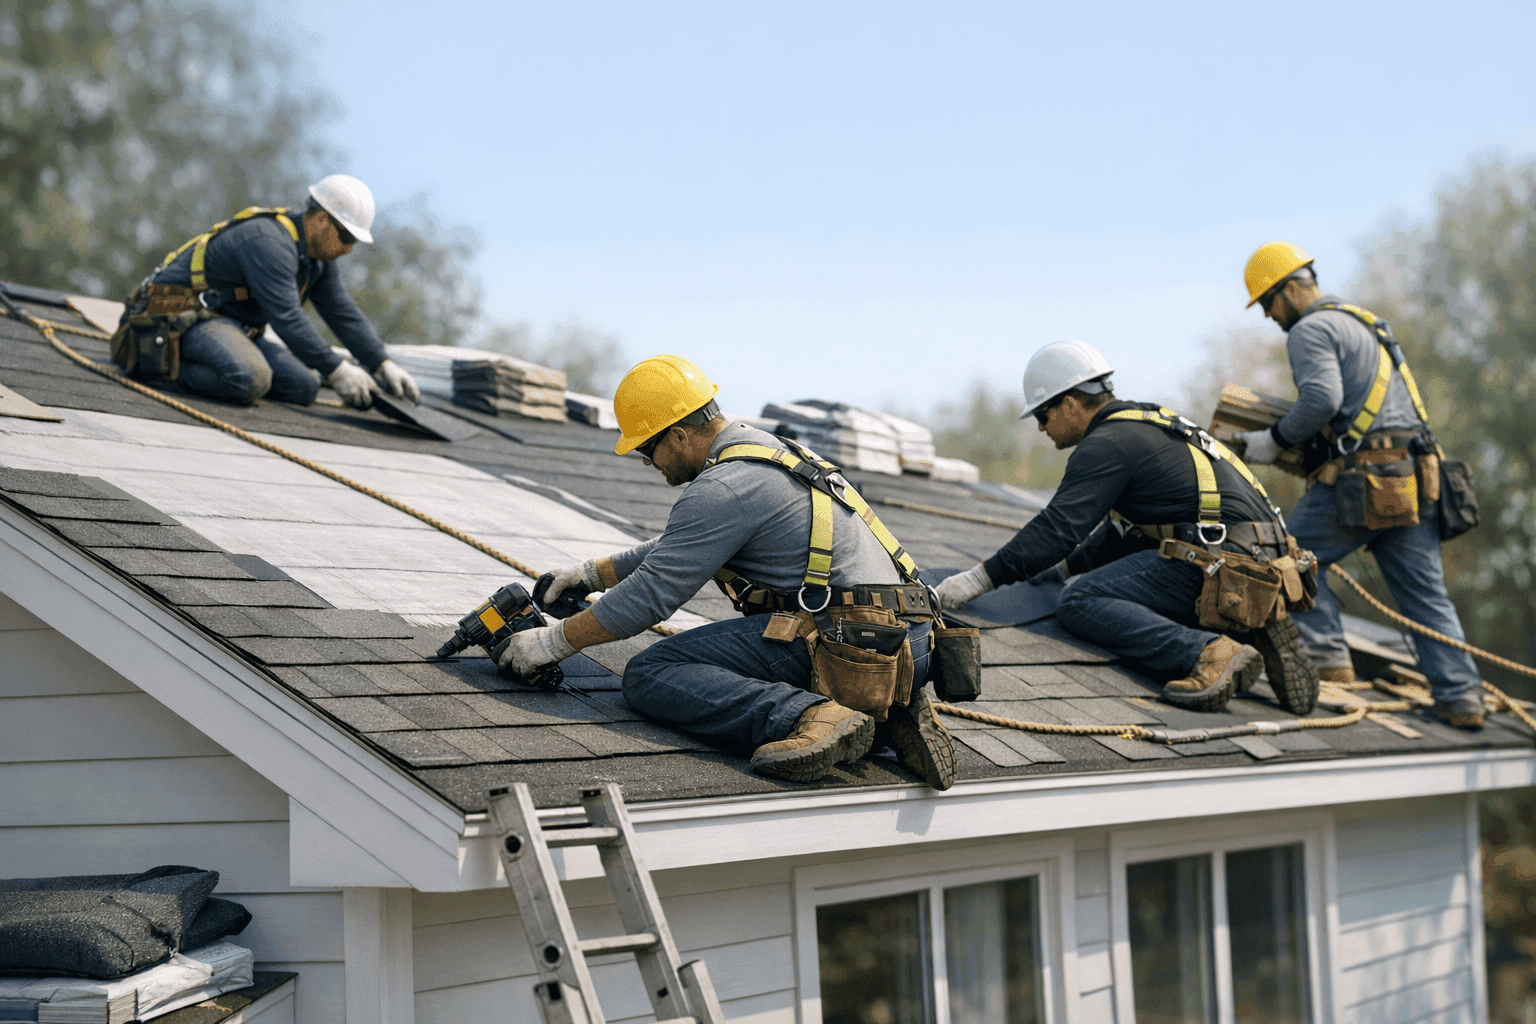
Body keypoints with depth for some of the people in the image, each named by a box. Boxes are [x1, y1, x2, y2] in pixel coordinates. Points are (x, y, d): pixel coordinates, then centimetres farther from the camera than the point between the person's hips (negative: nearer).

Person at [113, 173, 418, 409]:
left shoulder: (319, 256, 7)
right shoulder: (269, 242, -24)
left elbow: (345, 314, 11)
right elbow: (287, 318, -30)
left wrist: (383, 367, 3)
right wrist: (336, 371, -30)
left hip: (233, 326, 10)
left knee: (303, 387, -3)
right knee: (251, 380, -36)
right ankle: (164, 363, -14)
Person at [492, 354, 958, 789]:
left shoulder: (723, 487, -9)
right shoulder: (770, 452, 22)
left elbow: (650, 594, -9)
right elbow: (676, 550, 34)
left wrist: (553, 642, 0)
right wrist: (594, 573, 34)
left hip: (842, 639, -9)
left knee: (649, 676, -8)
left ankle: (809, 717, -25)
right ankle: (890, 709, 10)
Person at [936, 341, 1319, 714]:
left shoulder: (1106, 443, -5)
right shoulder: (1148, 424, 25)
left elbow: (1060, 526, -14)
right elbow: (1123, 530, 35)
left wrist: (981, 578, -11)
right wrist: (1067, 566, 38)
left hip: (1222, 564, -10)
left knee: (1080, 601, -12)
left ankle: (1212, 654, -25)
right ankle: (1256, 637, 7)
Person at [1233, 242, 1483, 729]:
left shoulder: (1310, 330, -4)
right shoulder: (1367, 324, 27)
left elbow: (1321, 399, -19)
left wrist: (1276, 439, -7)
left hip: (1363, 475, -9)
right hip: (1414, 477, 9)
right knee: (1426, 593, 6)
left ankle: (1327, 656, -4)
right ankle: (1461, 698, 1)